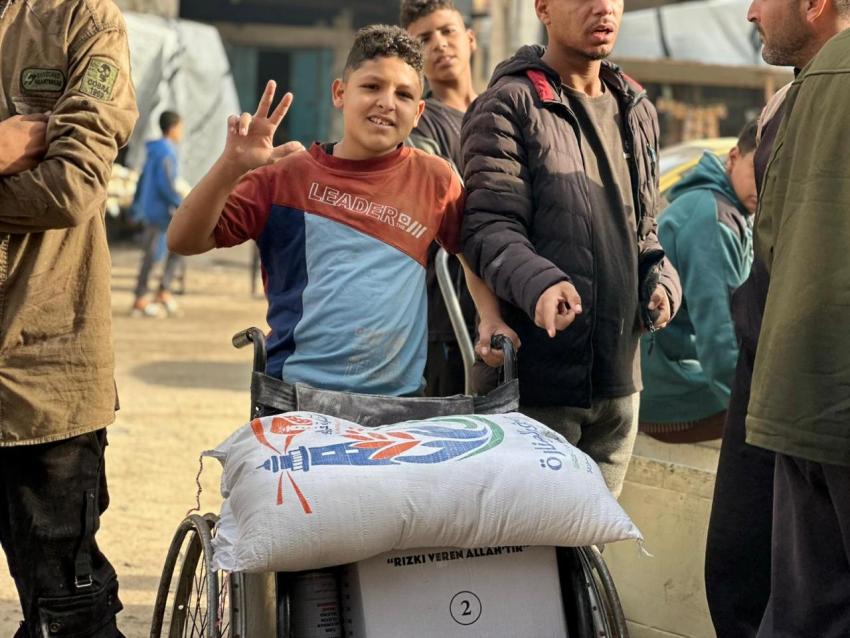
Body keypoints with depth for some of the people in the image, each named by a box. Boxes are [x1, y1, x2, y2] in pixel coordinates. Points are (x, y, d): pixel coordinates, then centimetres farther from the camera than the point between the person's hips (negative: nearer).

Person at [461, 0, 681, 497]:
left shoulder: (638, 112, 17)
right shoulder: (509, 106, -5)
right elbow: (489, 227, -12)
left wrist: (661, 279, 4)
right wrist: (538, 282, -31)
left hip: (619, 380, 6)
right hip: (540, 380, -6)